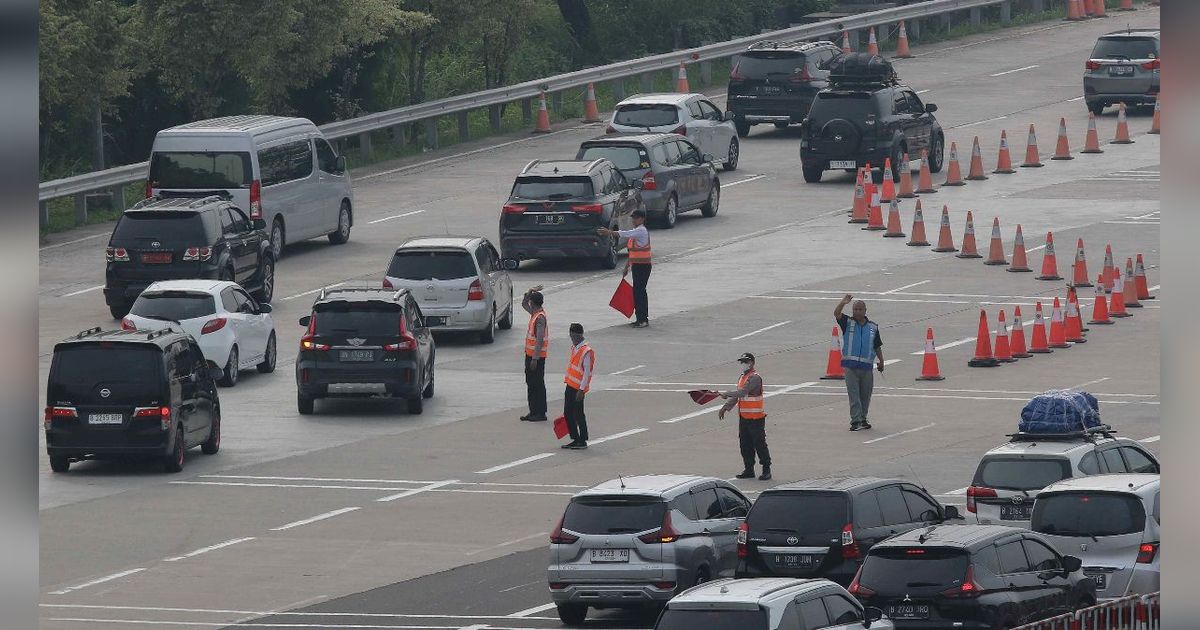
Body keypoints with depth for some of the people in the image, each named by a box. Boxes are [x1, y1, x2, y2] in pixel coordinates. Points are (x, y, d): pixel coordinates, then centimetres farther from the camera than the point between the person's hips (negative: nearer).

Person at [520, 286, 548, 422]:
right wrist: (530, 292, 12)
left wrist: (535, 359, -25)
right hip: (530, 354, 10)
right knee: (530, 383, 13)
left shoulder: (540, 318, -19)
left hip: (537, 356, -10)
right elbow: (524, 304, 30)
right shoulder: (534, 313, 10)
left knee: (537, 384, -5)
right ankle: (533, 412, 18)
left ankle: (540, 413, -1)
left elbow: (540, 340, -23)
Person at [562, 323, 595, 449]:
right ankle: (575, 440, 19)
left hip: (578, 388, -9)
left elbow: (587, 372, -18)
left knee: (578, 414, -2)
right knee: (568, 413, 10)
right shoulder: (573, 348, 11)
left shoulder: (586, 351, -16)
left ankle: (582, 441, 8)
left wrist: (581, 390, -20)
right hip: (570, 386, 9)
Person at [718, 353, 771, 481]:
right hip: (743, 417, 9)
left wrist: (726, 394, -17)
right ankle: (748, 469, 20)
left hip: (756, 418, -9)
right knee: (745, 444, 12)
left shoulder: (755, 378, -15)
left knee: (759, 444, -4)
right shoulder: (742, 377, 15)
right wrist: (725, 408, 16)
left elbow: (742, 392, -26)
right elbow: (737, 397, 22)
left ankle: (766, 470, 1)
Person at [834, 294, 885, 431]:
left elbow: (877, 346, 16)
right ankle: (856, 420, -9)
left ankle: (863, 419, 21)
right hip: (851, 365, -3)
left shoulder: (873, 327, 10)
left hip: (866, 366, 3)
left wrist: (881, 361, 10)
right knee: (853, 394, -7)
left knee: (865, 394, 9)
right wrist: (843, 303, -30)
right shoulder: (848, 323, 3)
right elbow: (836, 314, -15)